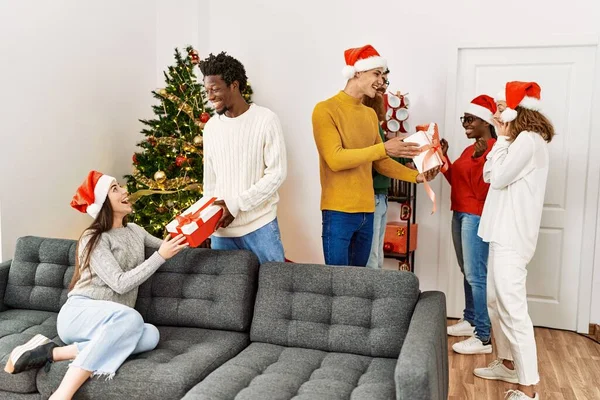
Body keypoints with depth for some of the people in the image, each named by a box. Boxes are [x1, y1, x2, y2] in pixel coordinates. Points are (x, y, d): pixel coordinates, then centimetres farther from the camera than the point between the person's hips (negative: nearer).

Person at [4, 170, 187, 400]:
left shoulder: (135, 230, 15)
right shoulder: (93, 239, -7)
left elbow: (164, 245, 30)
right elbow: (120, 283, -17)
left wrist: (181, 239, 9)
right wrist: (160, 256, -16)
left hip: (113, 321, 6)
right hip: (79, 313, -6)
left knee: (151, 334, -29)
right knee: (131, 317, -39)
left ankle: (55, 353, -26)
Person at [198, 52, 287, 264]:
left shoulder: (265, 120, -9)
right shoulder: (211, 126, 8)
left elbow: (277, 173, -12)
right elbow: (210, 178, 14)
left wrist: (236, 204, -16)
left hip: (259, 224, -4)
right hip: (221, 227, 5)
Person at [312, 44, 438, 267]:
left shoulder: (370, 114, 13)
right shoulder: (326, 110, -8)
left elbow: (380, 162, 17)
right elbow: (335, 159, -19)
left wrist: (416, 176, 5)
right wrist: (383, 148, -23)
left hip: (367, 212, 7)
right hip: (339, 213, -7)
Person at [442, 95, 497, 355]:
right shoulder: (470, 149, 16)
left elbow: (482, 191, -19)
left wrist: (480, 159, -29)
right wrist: (444, 158, 10)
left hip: (477, 217, -10)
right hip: (460, 214, 10)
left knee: (477, 275, -10)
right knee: (467, 272, 15)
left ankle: (483, 337, -6)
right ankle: (470, 321, 27)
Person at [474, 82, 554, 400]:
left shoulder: (528, 139, -13)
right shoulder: (521, 140, 19)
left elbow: (498, 178, -16)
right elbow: (488, 174, 13)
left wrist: (503, 138, -7)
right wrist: (503, 139, 5)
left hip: (512, 236, -11)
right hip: (504, 232, 11)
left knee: (513, 308, -11)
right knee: (496, 301, 18)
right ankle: (508, 363, 31)